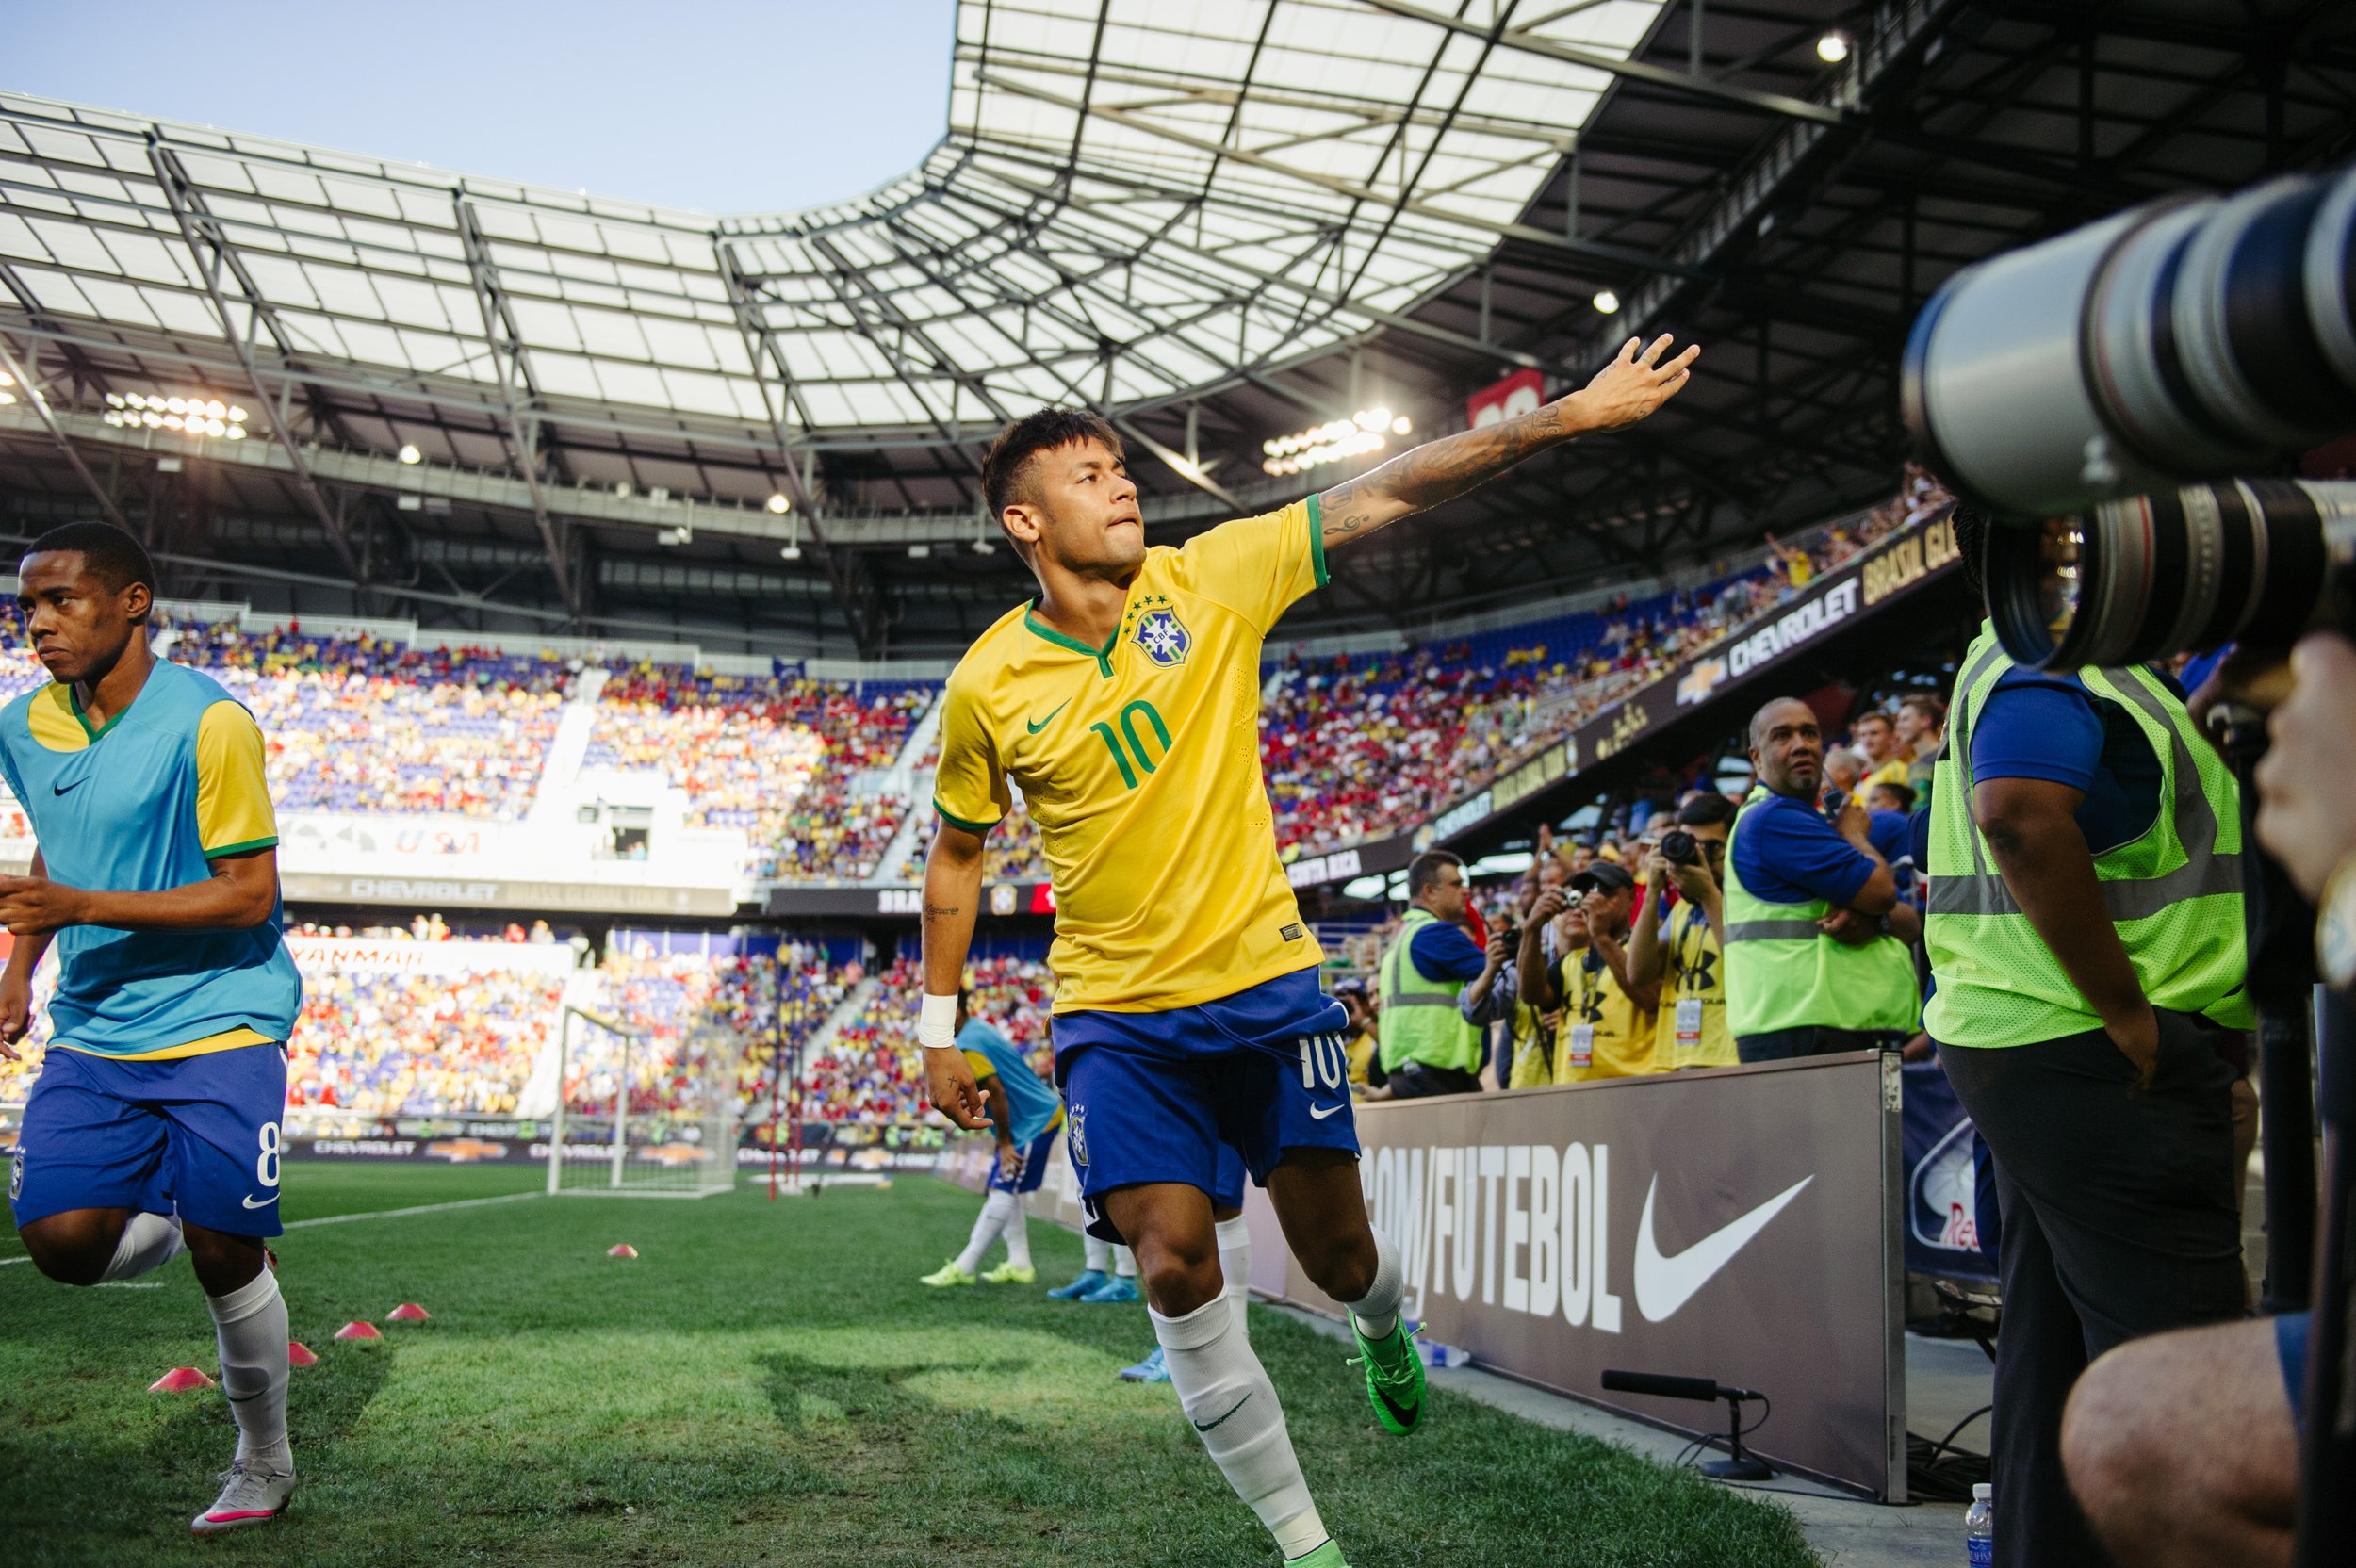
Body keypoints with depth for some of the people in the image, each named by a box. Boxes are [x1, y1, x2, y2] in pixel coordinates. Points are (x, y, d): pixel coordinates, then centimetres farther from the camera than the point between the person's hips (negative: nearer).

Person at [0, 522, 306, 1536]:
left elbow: (250, 892, -16)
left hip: (218, 1023, -5)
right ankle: (177, 1229, 25)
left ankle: (265, 1467, 18)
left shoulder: (207, 722, -15)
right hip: (91, 1033, 5)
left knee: (226, 1255, -5)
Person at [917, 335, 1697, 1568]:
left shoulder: (1211, 579, -6)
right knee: (1176, 1269, -10)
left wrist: (1567, 416, -15)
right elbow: (956, 855, 9)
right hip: (1114, 1015, 0)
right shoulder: (986, 688, -5)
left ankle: (1383, 1331, 43)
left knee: (1338, 1256, 3)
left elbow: (1386, 496, -9)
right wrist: (939, 1026, 8)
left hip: (1265, 982, 0)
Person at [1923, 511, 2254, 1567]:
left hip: (2025, 1046, 11)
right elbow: (2020, 814, -31)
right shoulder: (2056, 656, -14)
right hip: (2091, 1055, -11)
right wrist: (2127, 1008, -25)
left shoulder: (2026, 653, 20)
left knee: (2057, 1350, 14)